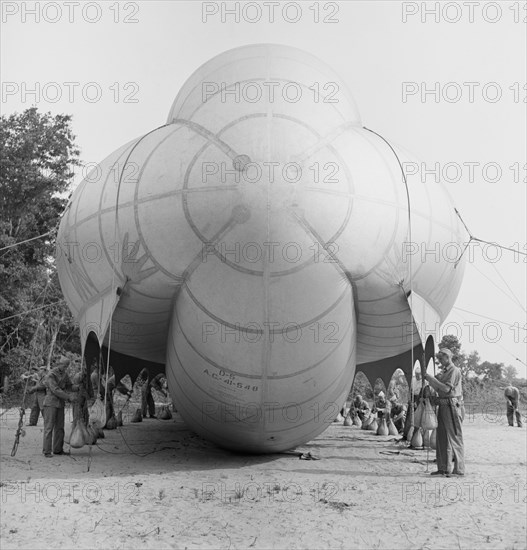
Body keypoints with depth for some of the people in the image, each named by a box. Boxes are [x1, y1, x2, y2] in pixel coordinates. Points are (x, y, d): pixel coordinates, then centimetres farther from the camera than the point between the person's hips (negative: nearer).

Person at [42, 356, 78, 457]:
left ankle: (57, 449, 16)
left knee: (59, 427, 8)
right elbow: (55, 390, -22)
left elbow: (69, 386, 12)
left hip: (60, 404, 7)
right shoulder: (51, 375, -15)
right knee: (49, 427, -7)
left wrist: (77, 387, -9)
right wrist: (69, 397, -24)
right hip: (50, 403, -7)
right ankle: (46, 451, -4)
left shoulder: (64, 374, 8)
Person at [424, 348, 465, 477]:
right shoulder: (444, 372, 19)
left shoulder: (454, 371, -10)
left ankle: (459, 470, -3)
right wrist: (429, 379, 7)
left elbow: (446, 388, -18)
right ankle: (443, 468, 14)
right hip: (443, 406, 9)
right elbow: (439, 389, 18)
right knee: (441, 438, 9)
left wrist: (431, 378, -15)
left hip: (452, 407, -9)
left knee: (455, 438, -6)